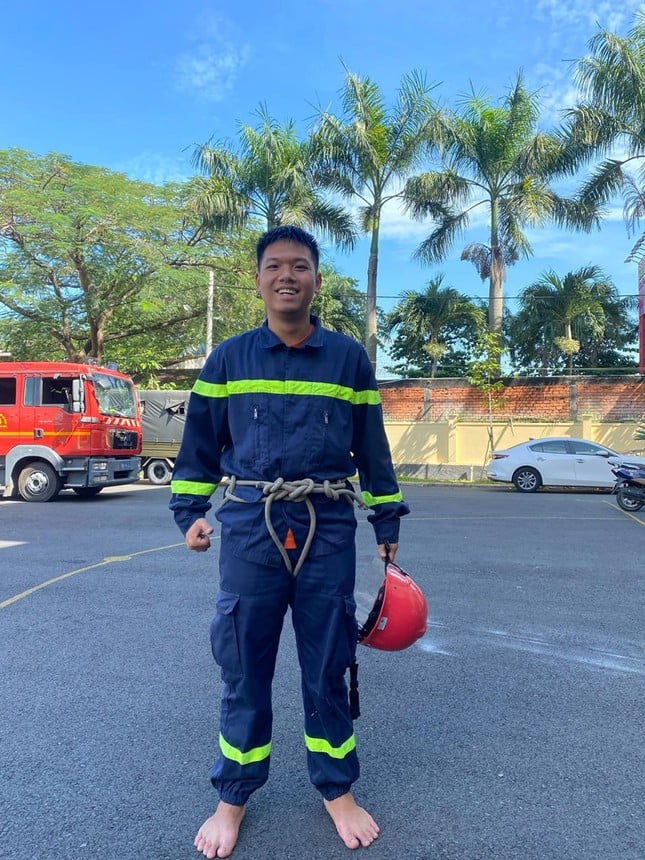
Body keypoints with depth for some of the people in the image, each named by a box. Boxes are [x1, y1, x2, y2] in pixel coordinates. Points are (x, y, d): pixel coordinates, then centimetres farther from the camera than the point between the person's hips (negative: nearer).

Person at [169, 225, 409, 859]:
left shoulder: (349, 358, 5)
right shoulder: (228, 358, 5)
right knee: (243, 666, 9)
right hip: (249, 526, 0)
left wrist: (386, 522, 10)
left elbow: (372, 446, 9)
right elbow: (201, 441, 11)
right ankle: (233, 798, 30)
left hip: (328, 527, 0)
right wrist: (189, 510, 3)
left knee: (328, 664, 11)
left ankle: (337, 791, 31)